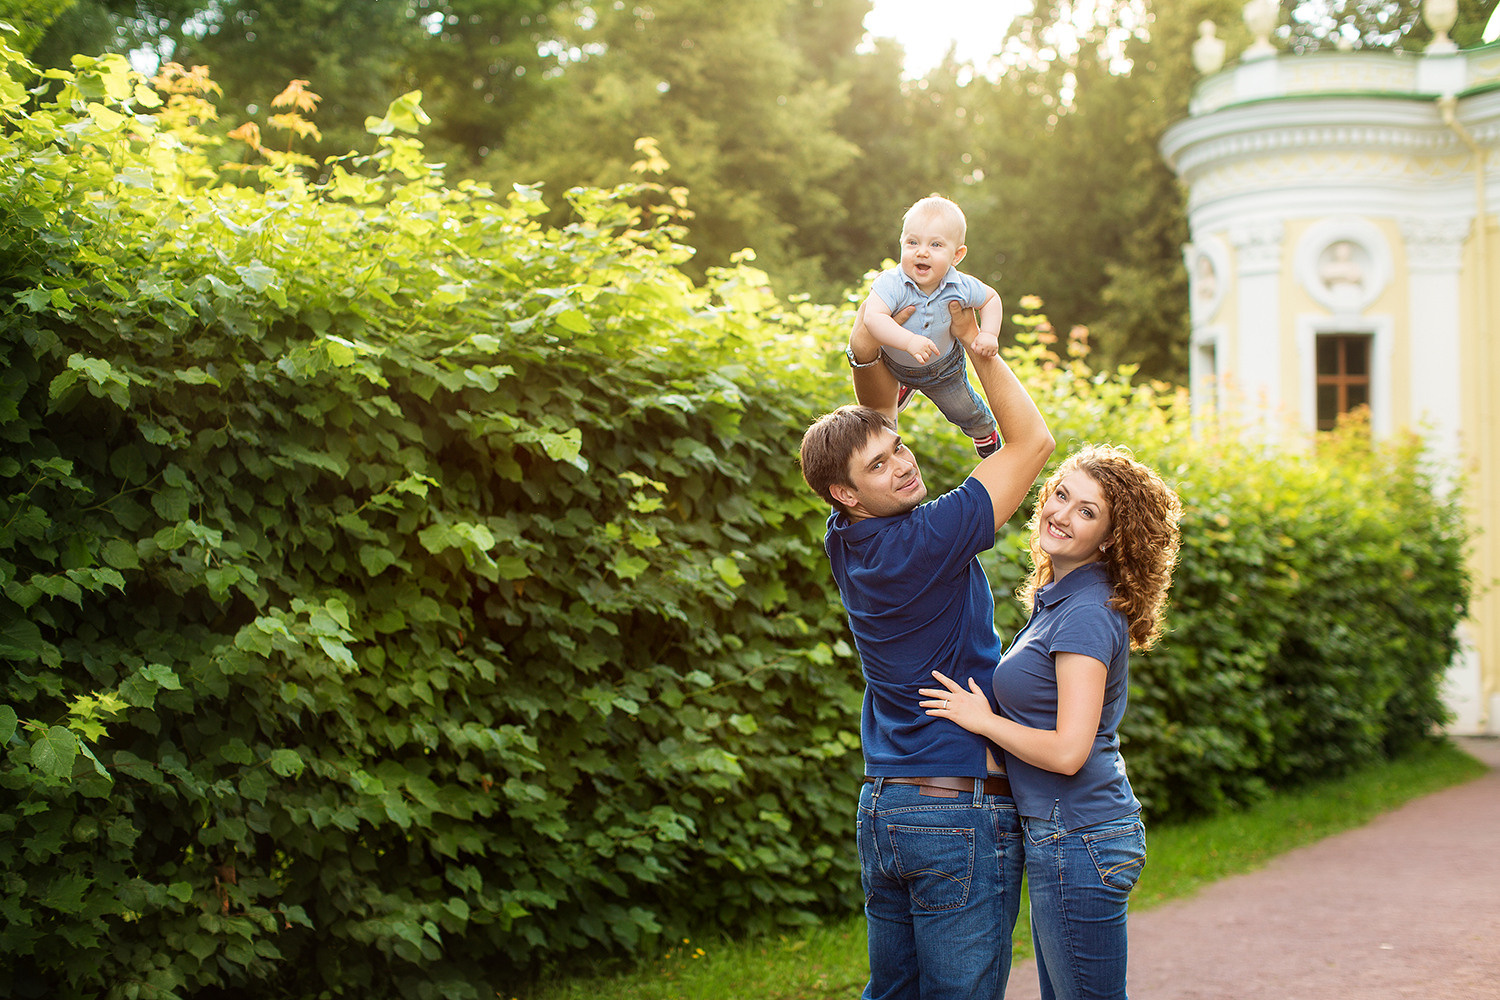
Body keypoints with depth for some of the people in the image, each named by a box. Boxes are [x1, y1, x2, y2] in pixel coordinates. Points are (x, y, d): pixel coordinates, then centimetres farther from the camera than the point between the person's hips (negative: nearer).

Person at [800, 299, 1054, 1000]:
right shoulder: (929, 540, -17)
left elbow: (875, 421, 15)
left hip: (880, 810, 8)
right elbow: (1033, 440, -11)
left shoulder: (847, 542, 4)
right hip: (962, 814, -8)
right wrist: (977, 343, -5)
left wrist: (869, 354, -4)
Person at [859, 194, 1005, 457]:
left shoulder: (961, 288, -27)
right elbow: (874, 316, -51)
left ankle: (986, 434, 55)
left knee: (966, 411, 21)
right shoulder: (892, 283, -39)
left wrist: (989, 334, -18)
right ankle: (905, 387, 65)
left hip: (943, 369, 1)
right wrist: (909, 341, -61)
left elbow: (991, 298, -6)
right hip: (894, 363, -1)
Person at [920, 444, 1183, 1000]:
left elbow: (1067, 751, -23)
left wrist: (983, 720, -11)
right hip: (1064, 834, 10)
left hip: (1078, 841, -10)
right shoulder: (1058, 599, 13)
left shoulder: (1087, 614, -17)